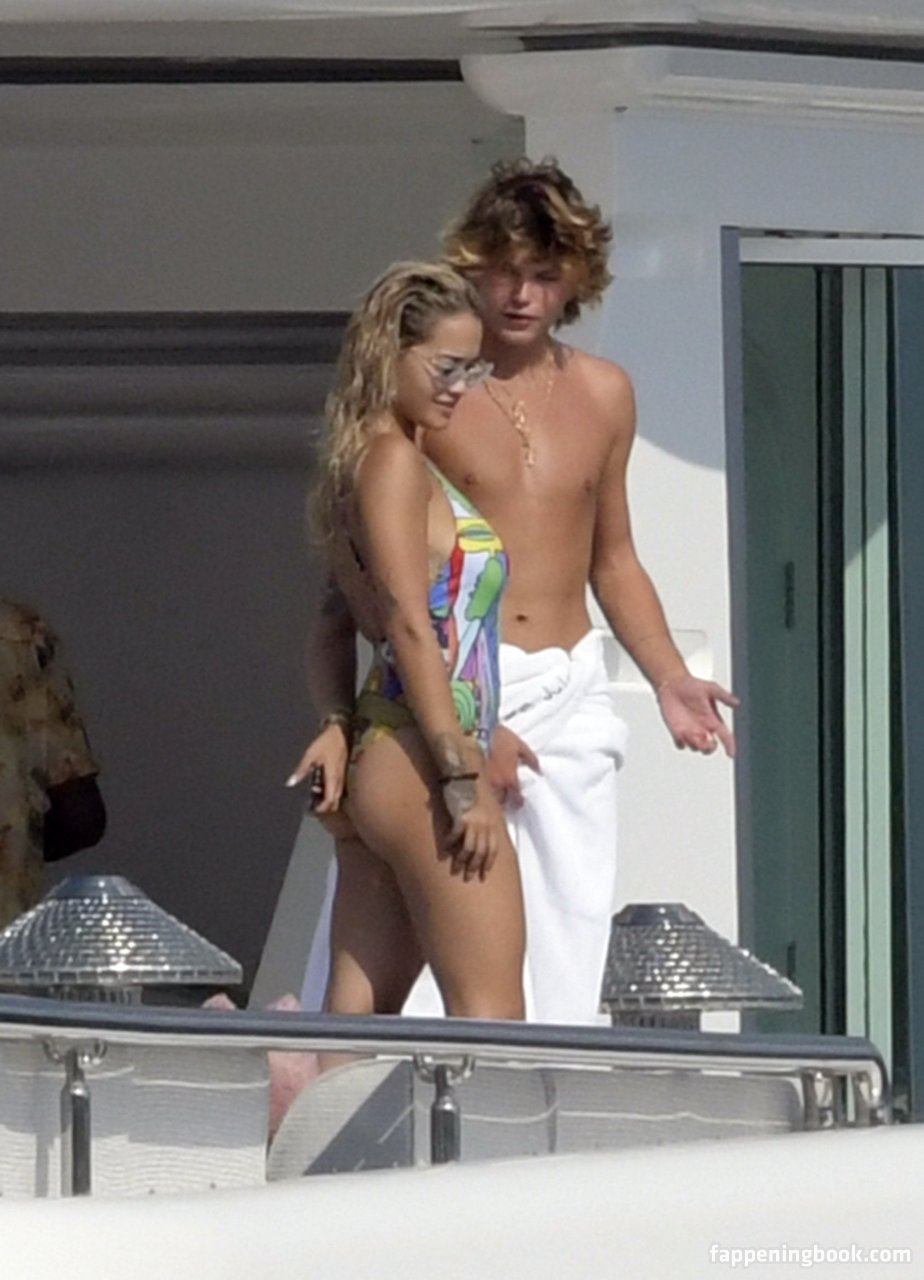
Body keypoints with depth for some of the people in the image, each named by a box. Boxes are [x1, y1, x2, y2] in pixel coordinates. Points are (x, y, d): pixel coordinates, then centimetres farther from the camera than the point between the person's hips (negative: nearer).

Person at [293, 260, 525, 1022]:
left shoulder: (361, 461, 19)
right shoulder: (392, 459, -9)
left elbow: (337, 619, 20)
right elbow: (409, 623, -16)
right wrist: (463, 778, -19)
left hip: (380, 768, 10)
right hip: (421, 764, -10)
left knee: (359, 1011, 5)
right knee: (490, 1014, -11)